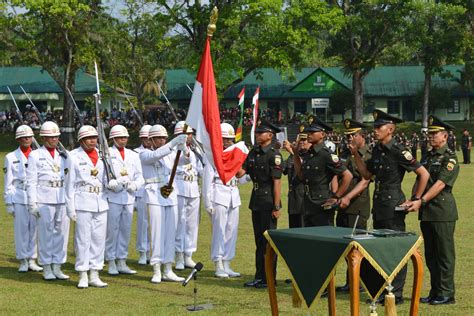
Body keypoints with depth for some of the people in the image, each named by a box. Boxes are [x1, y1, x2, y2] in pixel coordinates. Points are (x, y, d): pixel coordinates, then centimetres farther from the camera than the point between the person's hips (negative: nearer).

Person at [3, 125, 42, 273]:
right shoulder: (11, 157, 5)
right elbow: (8, 183, 4)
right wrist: (9, 204, -1)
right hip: (19, 198, -2)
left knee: (34, 229, 3)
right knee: (21, 229, -2)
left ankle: (32, 260, 10)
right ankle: (23, 262, 5)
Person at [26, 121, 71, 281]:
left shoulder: (63, 155, 15)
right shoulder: (35, 156, 4)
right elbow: (31, 181, -1)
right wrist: (32, 203, -7)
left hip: (63, 199, 4)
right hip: (44, 200, -4)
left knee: (62, 232, 4)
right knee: (45, 233, -1)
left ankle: (57, 267, 13)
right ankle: (47, 269, 7)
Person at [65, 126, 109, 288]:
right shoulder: (74, 156, -2)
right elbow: (70, 183, -3)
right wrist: (70, 207, -6)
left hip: (101, 203, 5)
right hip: (83, 203, -5)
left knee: (99, 239, 6)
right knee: (83, 239, -2)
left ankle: (94, 275, 13)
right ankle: (83, 276, 4)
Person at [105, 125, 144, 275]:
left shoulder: (133, 155, 15)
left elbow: (139, 177, 12)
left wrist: (135, 184, -8)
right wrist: (111, 183, -21)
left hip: (129, 197, 5)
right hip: (112, 197, -5)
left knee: (126, 230, 8)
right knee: (112, 230, -3)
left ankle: (122, 262, 15)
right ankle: (111, 263, 5)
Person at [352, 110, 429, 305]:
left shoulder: (398, 151, -15)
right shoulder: (377, 150, 9)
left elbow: (424, 174, -14)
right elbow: (367, 174, 18)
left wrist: (416, 199, -11)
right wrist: (356, 155, 9)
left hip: (394, 205, -9)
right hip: (379, 204, 9)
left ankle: (396, 294, 2)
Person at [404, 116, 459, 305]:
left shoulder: (450, 158, -9)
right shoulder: (429, 157, 16)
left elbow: (440, 184, -19)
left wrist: (421, 201, -25)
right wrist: (412, 201, 2)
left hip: (443, 212, -8)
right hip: (427, 212, 8)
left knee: (444, 254, -2)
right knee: (430, 254, 12)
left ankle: (446, 294, 3)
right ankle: (435, 292, 19)